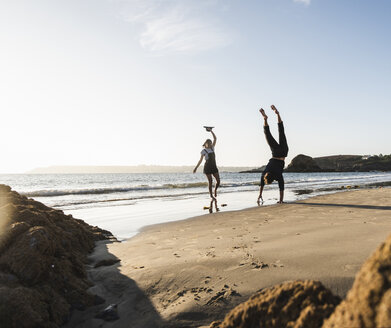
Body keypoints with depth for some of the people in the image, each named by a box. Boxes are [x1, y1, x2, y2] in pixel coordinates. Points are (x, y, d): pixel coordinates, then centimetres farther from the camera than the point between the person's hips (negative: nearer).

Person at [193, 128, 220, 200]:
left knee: (218, 181, -2)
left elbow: (215, 138, 9)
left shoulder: (212, 148, 12)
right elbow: (200, 160, -3)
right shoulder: (204, 151, -2)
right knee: (210, 181, -3)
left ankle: (215, 190, 27)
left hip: (214, 166, 5)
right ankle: (211, 196, 8)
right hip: (207, 167, -5)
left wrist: (211, 131, 5)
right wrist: (196, 167, -9)